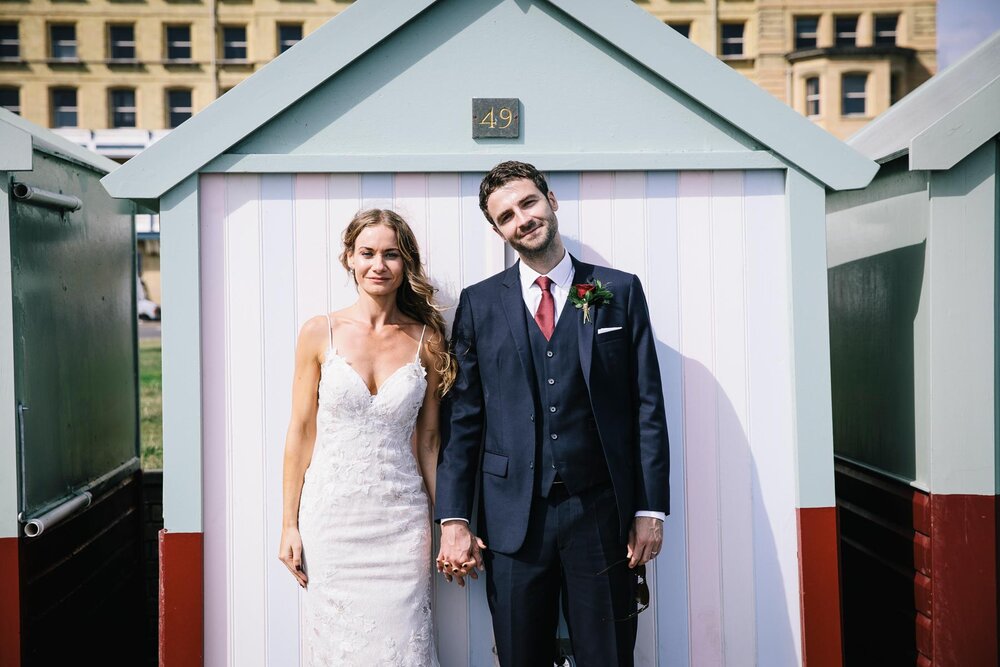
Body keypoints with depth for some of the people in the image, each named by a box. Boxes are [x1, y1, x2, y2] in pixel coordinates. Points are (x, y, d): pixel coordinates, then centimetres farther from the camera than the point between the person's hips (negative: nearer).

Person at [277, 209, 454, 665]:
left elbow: (428, 439, 6)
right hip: (332, 518, 0)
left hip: (402, 520, 1)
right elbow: (301, 431, 1)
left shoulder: (427, 340, 2)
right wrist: (289, 524, 0)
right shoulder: (319, 334, -1)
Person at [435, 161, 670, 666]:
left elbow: (647, 407, 3)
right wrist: (453, 518, -2)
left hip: (602, 513, 0)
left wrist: (651, 509, -2)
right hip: (513, 516, 1)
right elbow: (464, 418, 4)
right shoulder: (479, 303, 6)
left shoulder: (620, 292, 5)